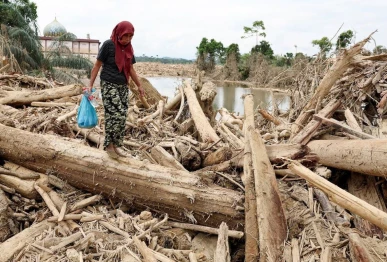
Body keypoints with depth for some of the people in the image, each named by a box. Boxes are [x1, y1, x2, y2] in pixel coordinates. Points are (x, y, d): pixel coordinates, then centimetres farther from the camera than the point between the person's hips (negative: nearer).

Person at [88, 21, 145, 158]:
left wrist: (139, 85, 19)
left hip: (123, 86, 6)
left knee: (123, 117, 4)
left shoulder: (128, 48, 8)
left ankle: (117, 145, 15)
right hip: (109, 86, -6)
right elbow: (97, 65, -7)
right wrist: (90, 85, -11)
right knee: (116, 116, -12)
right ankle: (109, 144, 5)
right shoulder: (108, 45, -10)